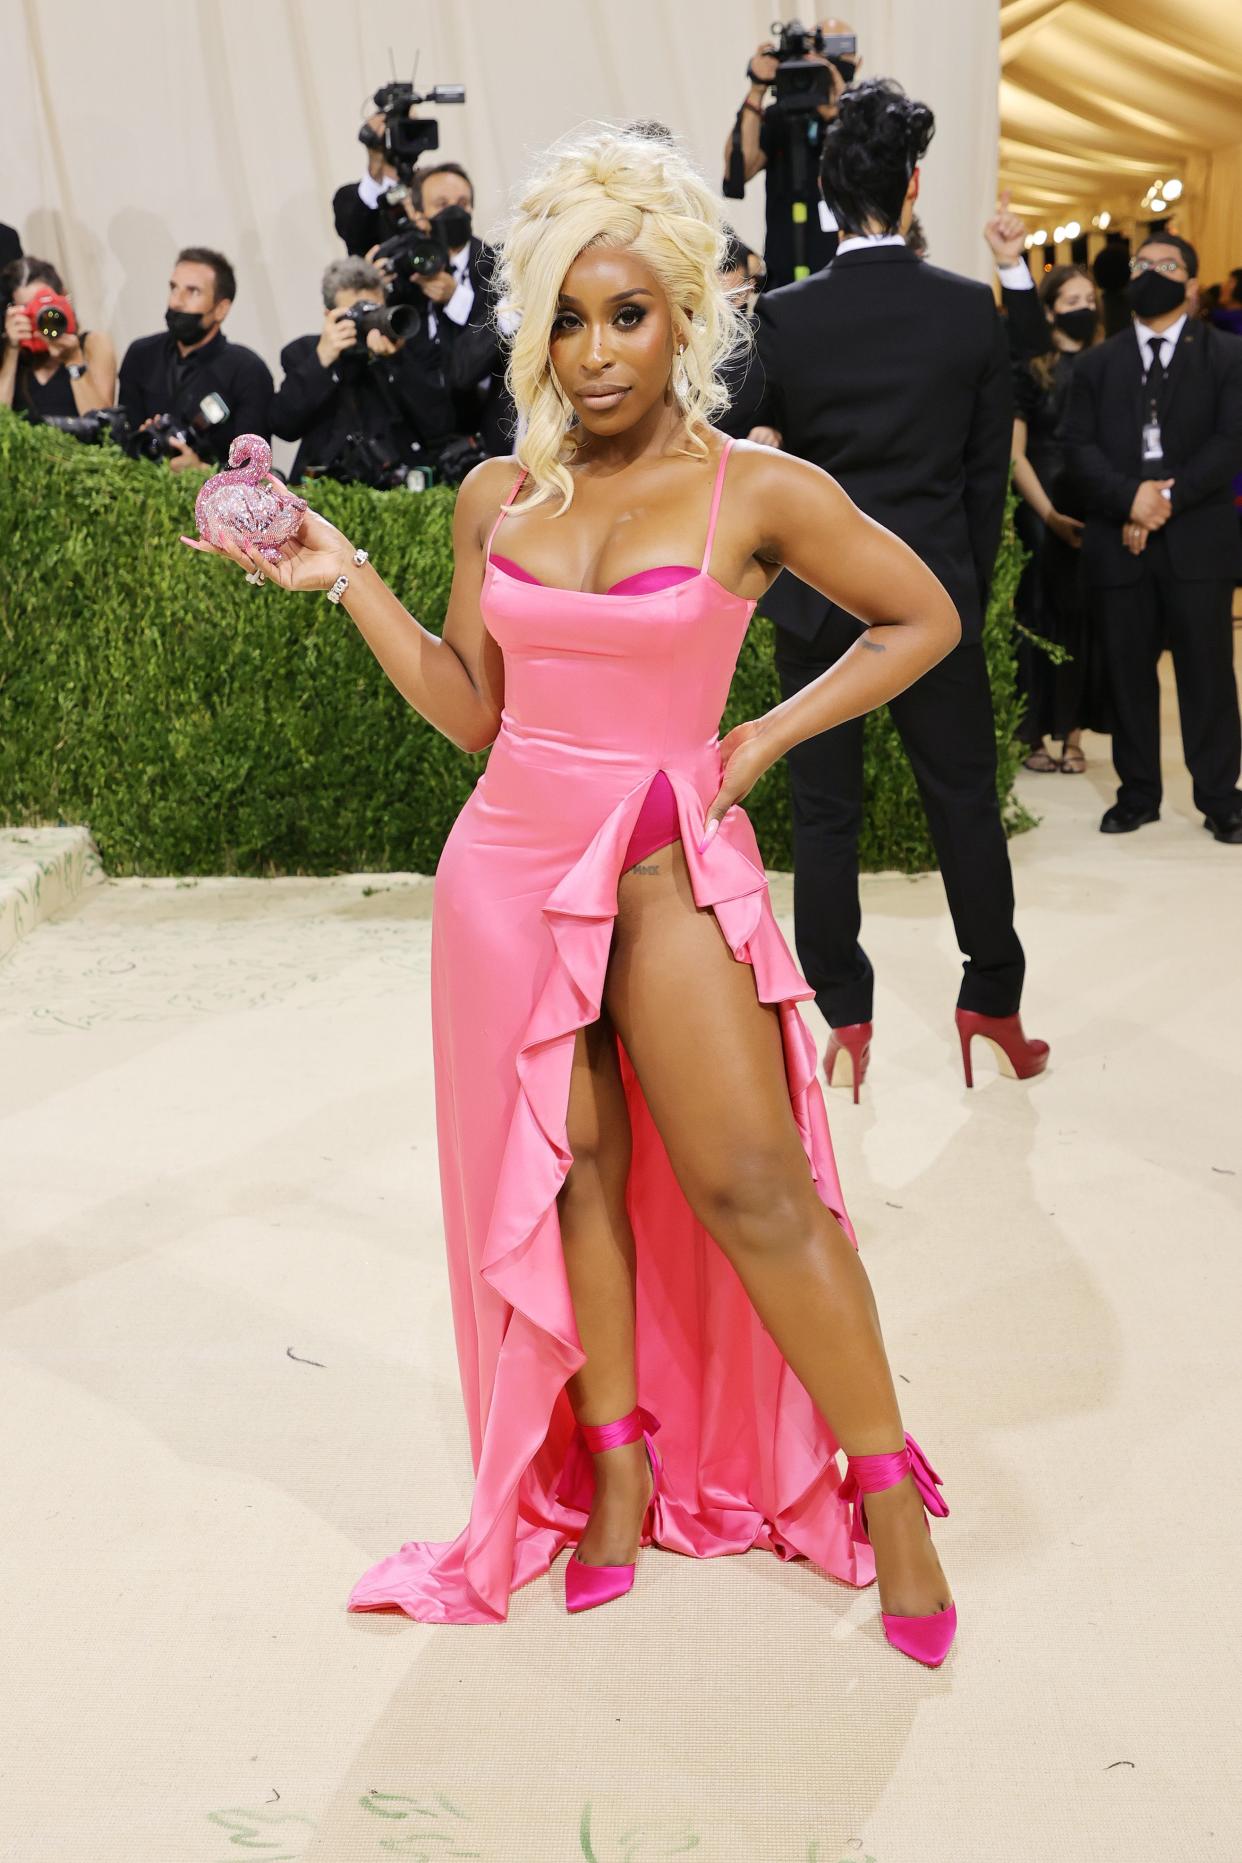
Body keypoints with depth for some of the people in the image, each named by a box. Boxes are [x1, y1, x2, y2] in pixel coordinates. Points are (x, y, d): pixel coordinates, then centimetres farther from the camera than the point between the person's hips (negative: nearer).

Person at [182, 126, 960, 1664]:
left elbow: (923, 620, 6)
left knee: (751, 1179, -7)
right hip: (512, 861, 4)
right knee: (567, 1164, 8)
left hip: (674, 867, -3)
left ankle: (885, 1480, 7)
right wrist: (343, 576, 3)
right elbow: (469, 709, 10)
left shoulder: (762, 492, -5)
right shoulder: (497, 499, 5)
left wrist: (768, 737, -2)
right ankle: (618, 1457, 24)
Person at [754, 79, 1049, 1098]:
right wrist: (971, 590, 11)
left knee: (825, 811, 7)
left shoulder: (787, 315, -6)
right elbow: (988, 470, 1)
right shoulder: (971, 309, -4)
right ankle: (994, 1001, 18)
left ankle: (843, 1019, 11)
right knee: (965, 795, 11)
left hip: (818, 596, 0)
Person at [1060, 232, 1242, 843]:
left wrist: (1168, 499, -16)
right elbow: (1078, 444, 2)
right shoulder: (1097, 363, 13)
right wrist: (1128, 497, -15)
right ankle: (1137, 793, 15)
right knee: (1127, 672, 6)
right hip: (1118, 539, 2)